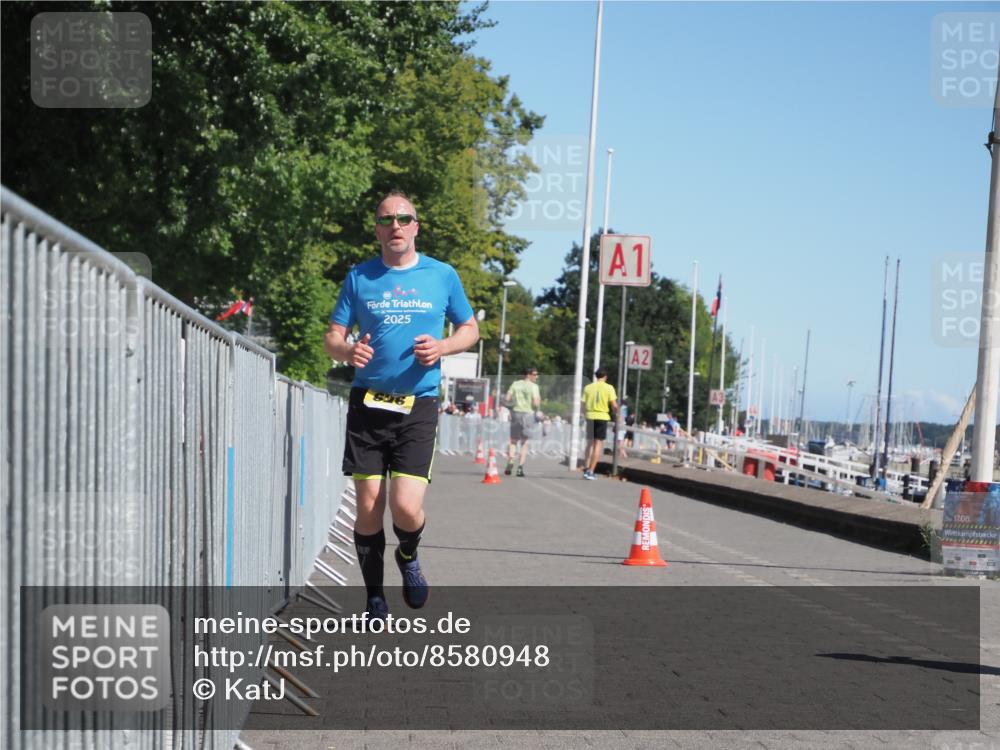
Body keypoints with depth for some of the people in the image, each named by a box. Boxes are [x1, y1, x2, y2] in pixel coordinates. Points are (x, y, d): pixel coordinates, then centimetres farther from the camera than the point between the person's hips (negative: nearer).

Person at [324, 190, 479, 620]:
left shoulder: (442, 276, 6)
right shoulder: (359, 277, 7)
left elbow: (470, 329, 15)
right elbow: (332, 338, 8)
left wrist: (441, 348, -6)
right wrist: (348, 351, -15)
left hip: (418, 405, -1)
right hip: (367, 403, 1)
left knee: (406, 507, -12)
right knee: (368, 507, 2)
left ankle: (408, 557, 22)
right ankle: (374, 599, 18)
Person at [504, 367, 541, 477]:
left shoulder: (515, 384, 5)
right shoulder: (533, 386, -7)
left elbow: (507, 398, 1)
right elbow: (536, 404, -13)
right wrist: (539, 400, 8)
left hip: (516, 413, 3)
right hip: (528, 413, -3)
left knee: (513, 441, 14)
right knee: (524, 442, 7)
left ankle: (510, 463, -4)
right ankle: (520, 467, 1)